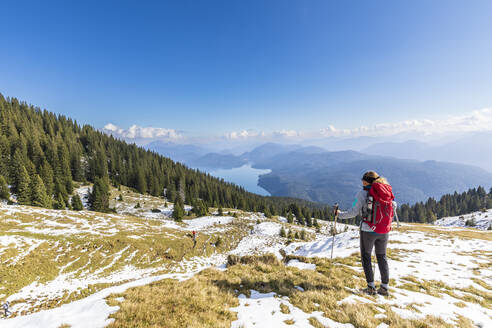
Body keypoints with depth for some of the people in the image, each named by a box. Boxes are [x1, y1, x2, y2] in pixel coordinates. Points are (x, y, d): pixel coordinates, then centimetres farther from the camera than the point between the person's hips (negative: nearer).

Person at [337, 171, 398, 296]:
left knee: (366, 257, 11)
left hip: (368, 230, -5)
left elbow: (353, 212, -11)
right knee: (382, 257, 19)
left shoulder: (363, 193, -11)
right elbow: (393, 212, 9)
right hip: (384, 231, 5)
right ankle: (385, 287, 23)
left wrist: (340, 214, 4)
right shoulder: (388, 193, 4)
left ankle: (371, 287, 12)